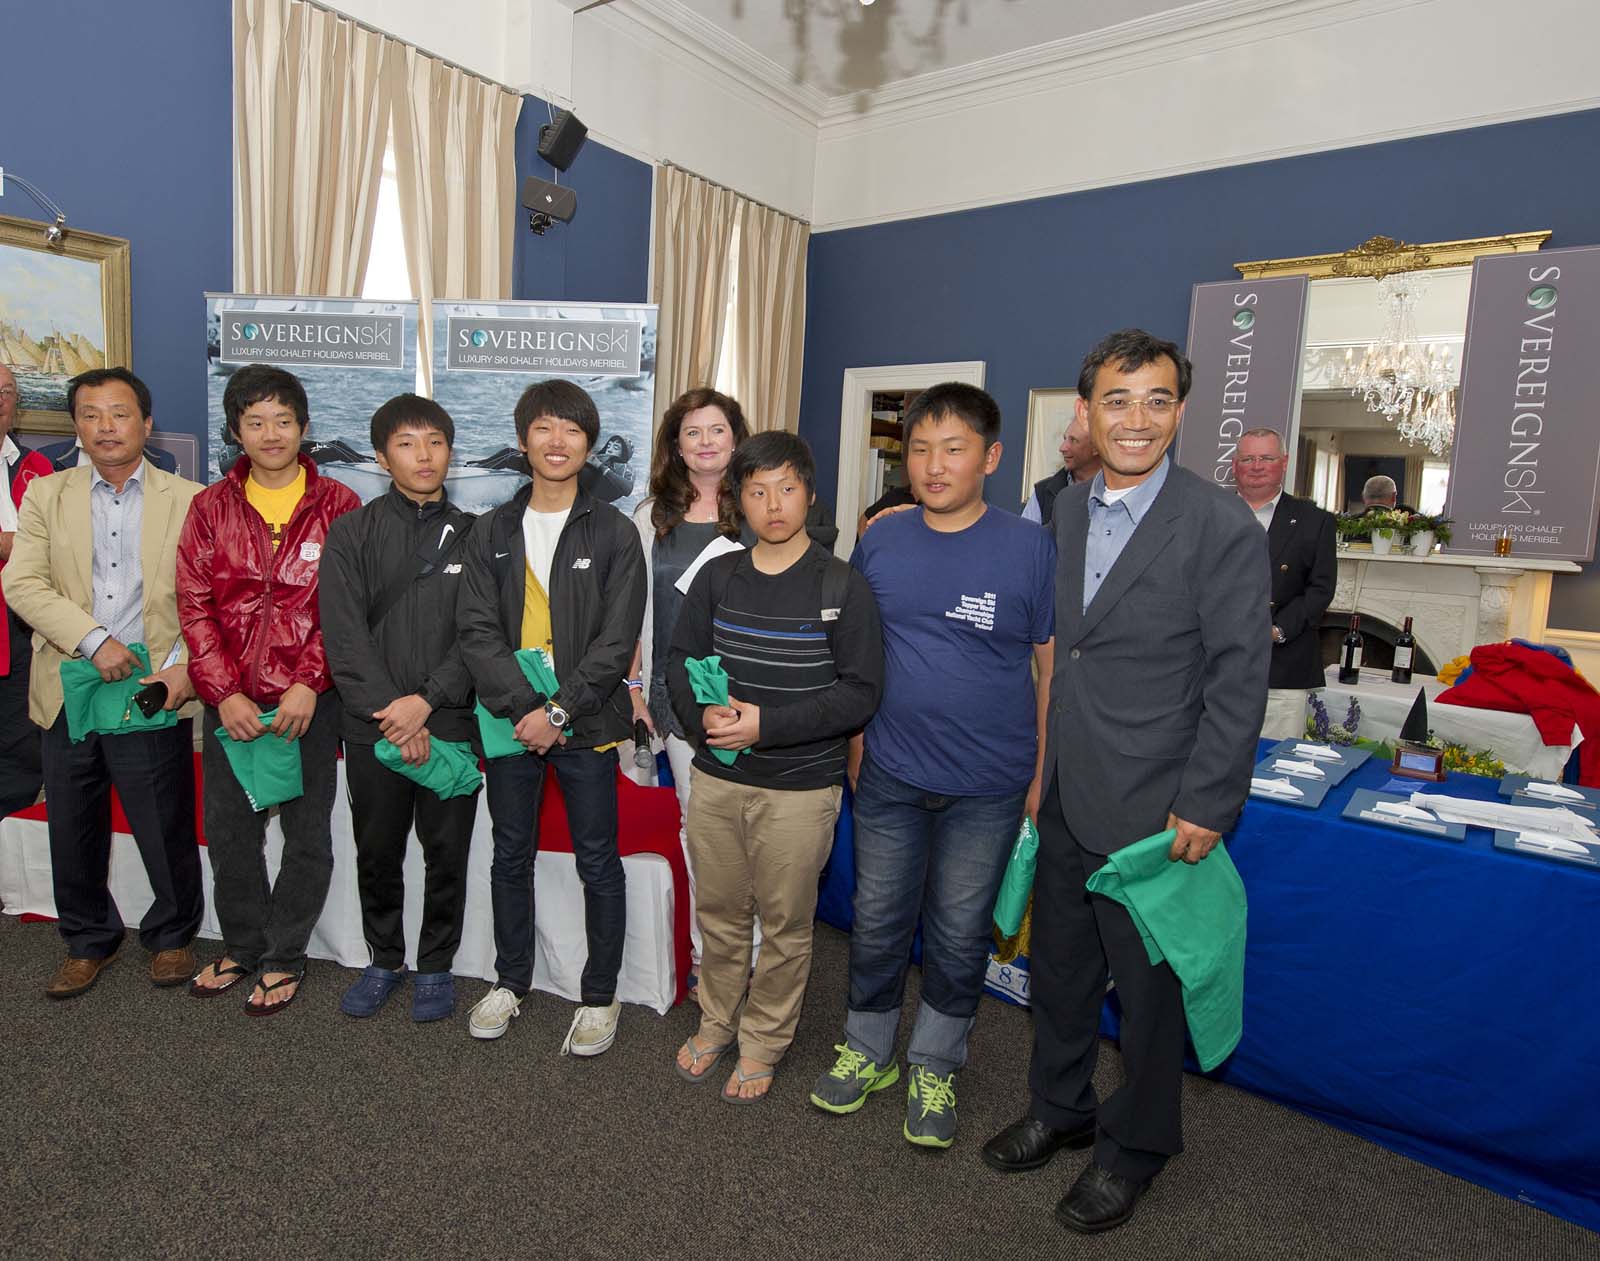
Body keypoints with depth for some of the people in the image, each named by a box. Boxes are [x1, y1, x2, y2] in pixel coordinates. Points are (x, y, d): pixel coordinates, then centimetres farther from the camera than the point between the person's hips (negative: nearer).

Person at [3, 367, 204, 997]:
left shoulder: (188, 499, 2)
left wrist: (185, 665, -14)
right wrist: (93, 640, -14)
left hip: (153, 694, -3)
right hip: (68, 693, 3)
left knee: (166, 833, 5)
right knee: (73, 835, 14)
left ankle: (172, 935, 28)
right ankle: (88, 941, 35)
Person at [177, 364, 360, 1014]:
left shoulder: (337, 505, -2)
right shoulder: (211, 507, 5)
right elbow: (194, 605, 1)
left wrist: (309, 684, -15)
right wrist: (224, 693, -8)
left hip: (309, 700, -2)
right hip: (229, 702, 3)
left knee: (308, 837, 8)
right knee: (230, 833, 14)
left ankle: (284, 956, 27)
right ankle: (241, 947, 36)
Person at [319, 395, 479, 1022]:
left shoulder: (473, 535, 4)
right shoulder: (351, 533, 4)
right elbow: (344, 634, -5)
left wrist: (427, 700, -14)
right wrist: (386, 711, -13)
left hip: (451, 722, 0)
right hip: (373, 727, 1)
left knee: (447, 853, 7)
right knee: (377, 854, 13)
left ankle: (436, 965, 26)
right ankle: (384, 961, 33)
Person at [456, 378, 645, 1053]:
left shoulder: (613, 533, -4)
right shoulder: (491, 532, 5)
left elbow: (617, 641, -10)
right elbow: (477, 630, -3)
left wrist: (559, 711, -17)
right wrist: (524, 706, -15)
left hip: (586, 724, -3)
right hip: (510, 718, 3)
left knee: (598, 863, 7)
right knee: (511, 856, 16)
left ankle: (599, 997, 24)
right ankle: (511, 979, 36)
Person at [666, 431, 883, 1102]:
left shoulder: (843, 586, -8)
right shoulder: (717, 576, 3)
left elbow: (860, 692, -12)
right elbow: (681, 659, 8)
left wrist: (768, 723, -19)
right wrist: (704, 713, -13)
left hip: (799, 787, -3)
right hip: (715, 778, 3)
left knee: (785, 924, 11)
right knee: (719, 914, 18)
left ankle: (763, 1043, 33)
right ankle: (716, 1022, 40)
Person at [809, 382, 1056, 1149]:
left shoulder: (1030, 548, -10)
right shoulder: (880, 541, 0)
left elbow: (1054, 666, -5)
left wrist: (1044, 773, -4)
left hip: (987, 787, -2)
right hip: (890, 776, 3)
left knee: (959, 934, 14)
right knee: (877, 922, 16)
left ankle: (934, 1068, 36)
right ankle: (867, 1052, 39)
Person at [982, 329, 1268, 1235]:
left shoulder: (1222, 527, -11)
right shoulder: (1060, 513, 6)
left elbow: (1239, 679, -12)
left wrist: (1205, 806, -15)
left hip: (1152, 809, -5)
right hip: (1060, 798, 6)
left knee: (1150, 984, 13)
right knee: (1058, 966, 20)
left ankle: (1134, 1148, 36)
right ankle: (1060, 1109, 44)